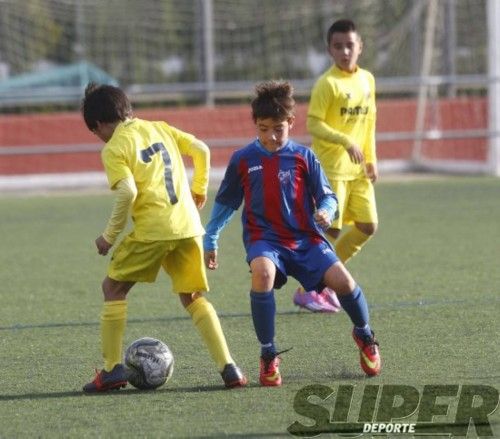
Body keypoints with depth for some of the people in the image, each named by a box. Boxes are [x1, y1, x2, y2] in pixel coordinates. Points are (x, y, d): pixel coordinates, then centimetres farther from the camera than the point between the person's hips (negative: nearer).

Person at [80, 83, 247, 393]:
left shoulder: (114, 148, -3)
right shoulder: (159, 128, 16)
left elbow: (127, 193, -15)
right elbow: (201, 150, 15)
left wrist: (109, 236, -5)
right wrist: (200, 190, 28)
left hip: (152, 228, -6)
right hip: (188, 225, 6)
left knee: (113, 288, 11)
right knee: (193, 297, 16)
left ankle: (113, 369, 6)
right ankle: (228, 367, 2)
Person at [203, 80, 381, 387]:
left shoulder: (303, 157, 2)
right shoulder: (242, 160, 4)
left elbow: (327, 196, 4)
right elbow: (225, 202, 17)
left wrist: (325, 211, -19)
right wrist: (210, 240, 18)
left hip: (305, 237, 1)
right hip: (265, 238, -1)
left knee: (342, 280, -21)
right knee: (262, 273, -36)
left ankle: (365, 336, 15)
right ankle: (268, 355, -20)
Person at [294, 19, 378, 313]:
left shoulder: (367, 80, 9)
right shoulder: (328, 83, -13)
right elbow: (313, 123, -18)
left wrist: (371, 159, 12)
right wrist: (346, 141, -28)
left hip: (358, 168, 7)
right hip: (331, 167, -7)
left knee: (368, 226, 6)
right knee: (330, 229, -7)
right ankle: (307, 290, 5)